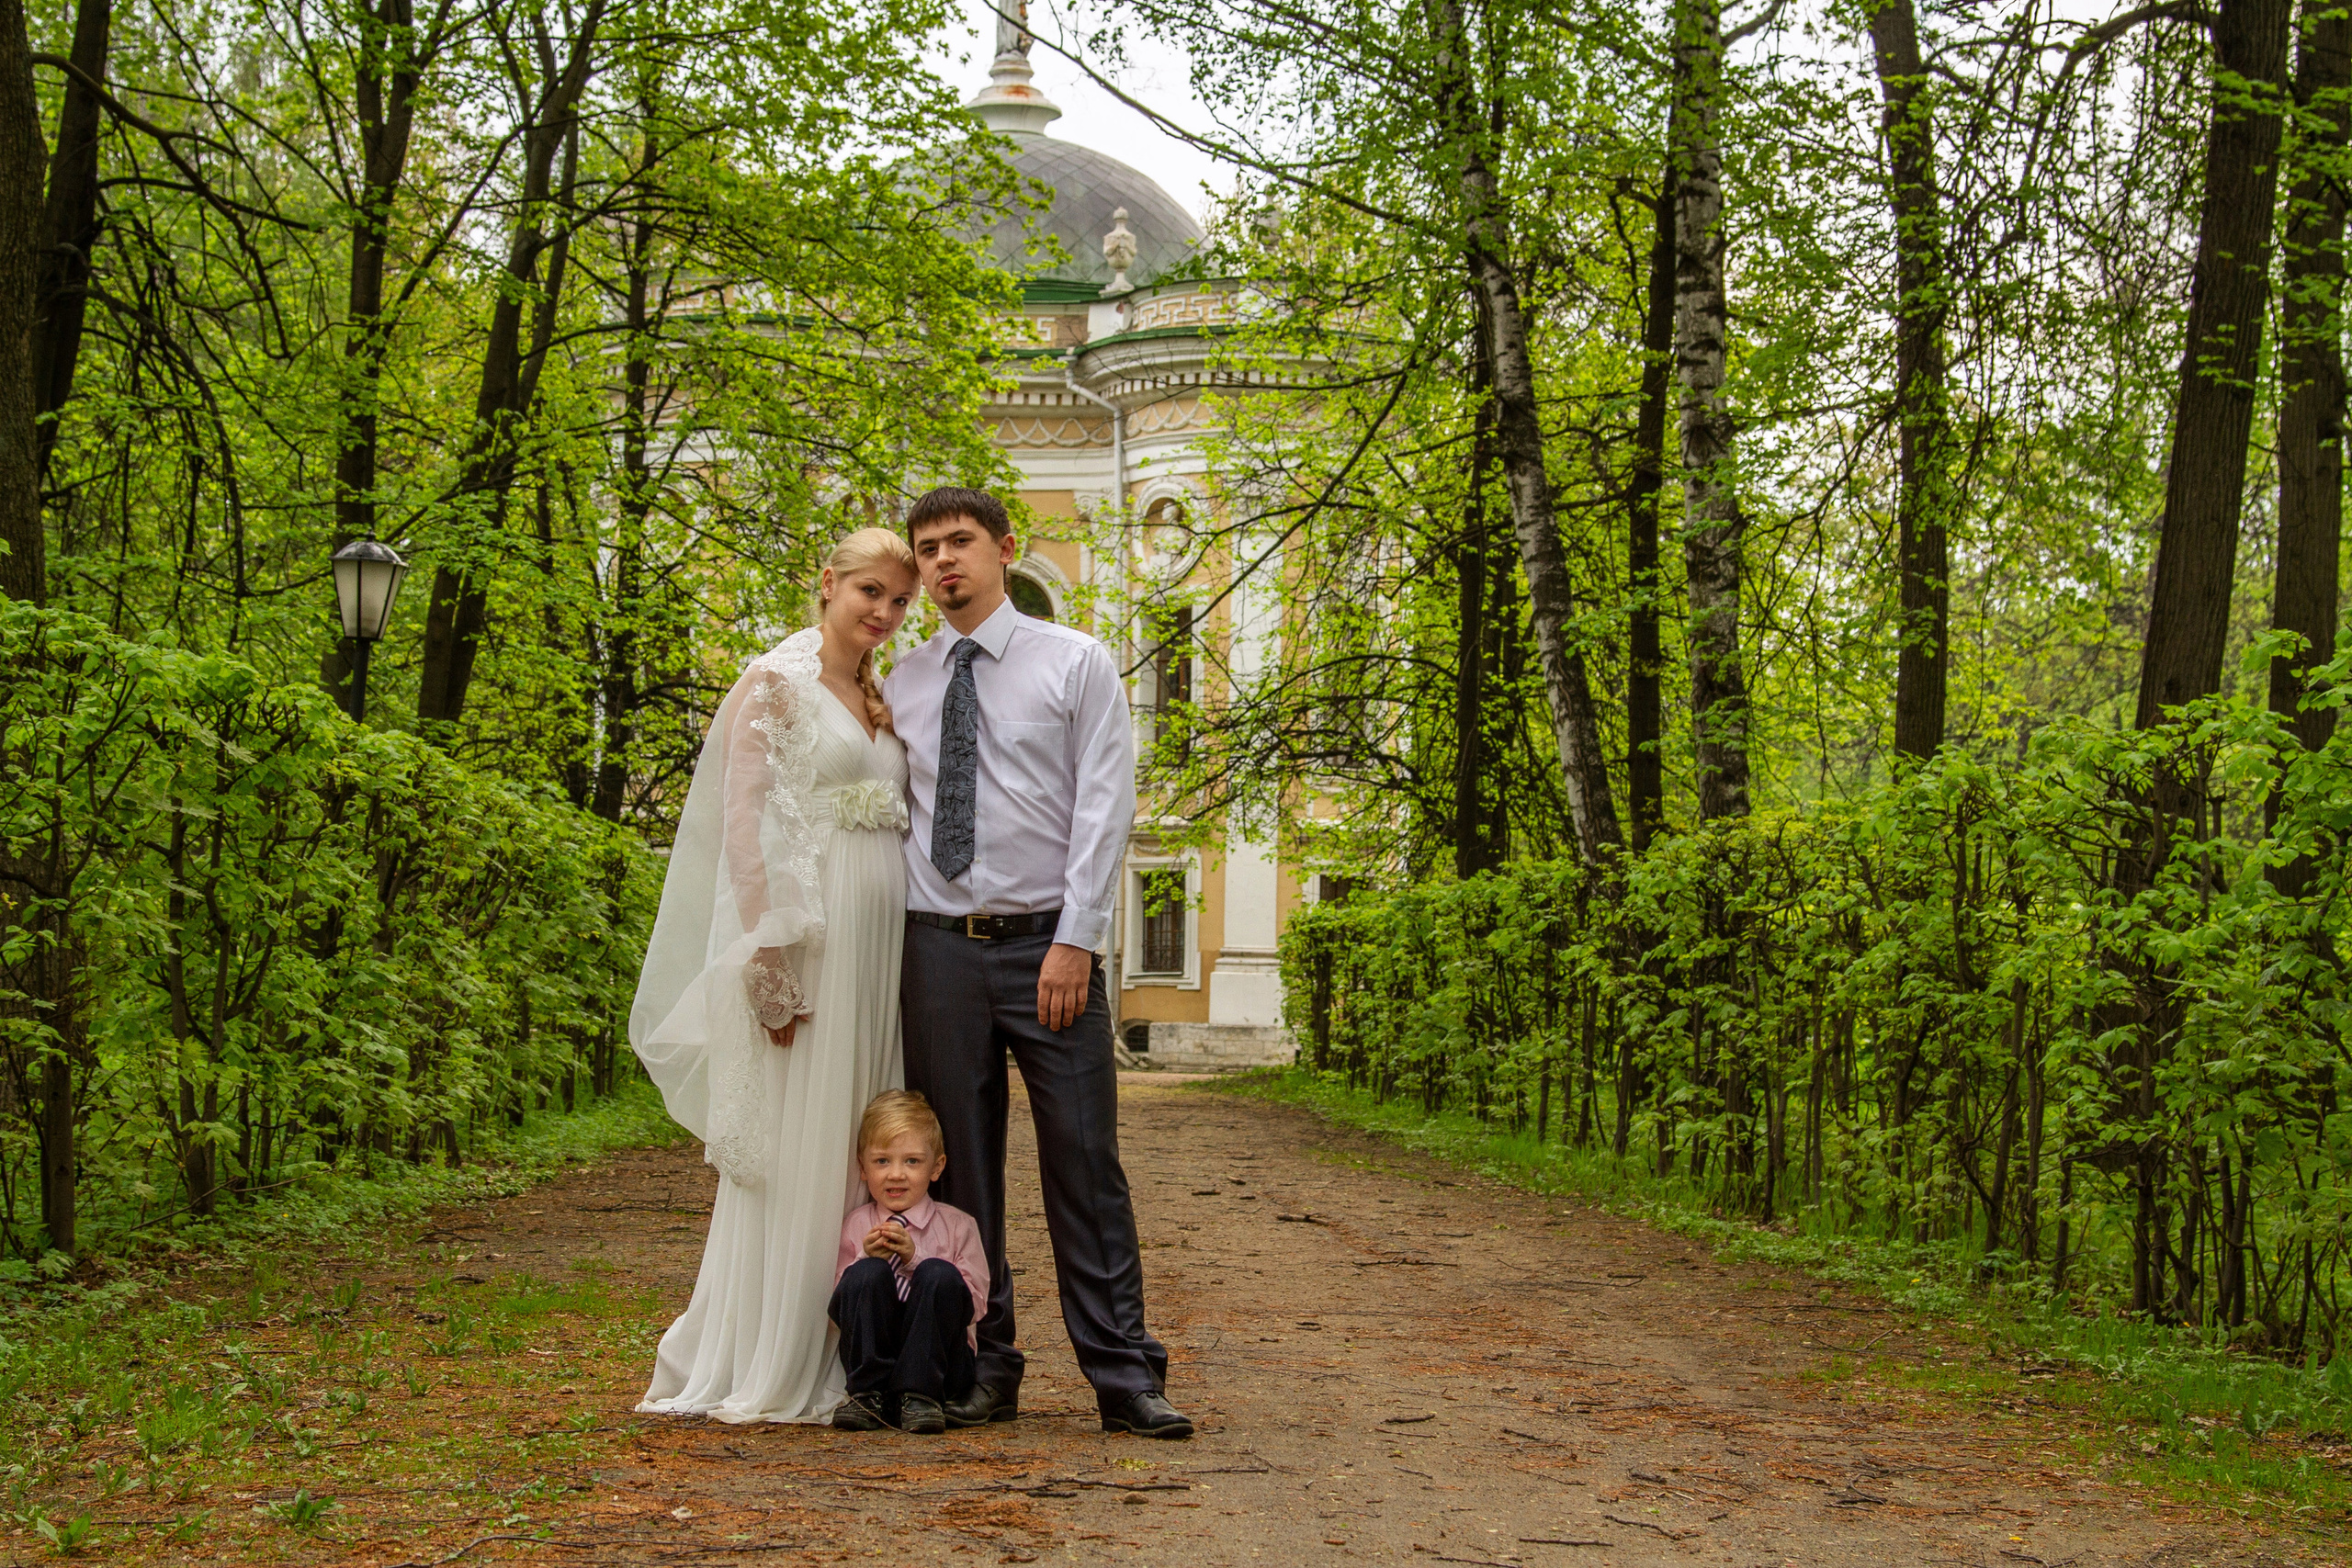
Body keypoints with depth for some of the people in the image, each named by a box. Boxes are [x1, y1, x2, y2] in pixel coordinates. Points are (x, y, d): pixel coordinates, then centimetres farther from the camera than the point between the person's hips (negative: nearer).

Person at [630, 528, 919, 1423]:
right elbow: (743, 820, -9)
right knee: (787, 1149, -5)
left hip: (877, 938, 7)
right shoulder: (776, 683, -3)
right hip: (803, 933, -7)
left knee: (857, 1146, 7)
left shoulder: (880, 706, 18)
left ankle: (828, 1359, 13)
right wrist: (771, 956, -17)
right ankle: (760, 1372, 2)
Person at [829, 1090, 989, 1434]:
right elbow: (836, 1311, 5)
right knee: (867, 1274, -25)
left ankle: (920, 1396, -22)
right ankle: (868, 1395, -16)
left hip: (938, 1364, -1)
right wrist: (866, 1261, -13)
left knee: (940, 1275, -27)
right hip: (871, 1359, 1)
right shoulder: (854, 1227, 9)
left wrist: (915, 1259, -13)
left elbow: (974, 1305, -3)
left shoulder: (957, 1226, 6)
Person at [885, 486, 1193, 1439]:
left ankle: (1123, 1376, -1)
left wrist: (1075, 940, -12)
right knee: (957, 1171, 4)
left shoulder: (1074, 664, 3)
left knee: (1085, 1163, -4)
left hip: (1047, 945, -3)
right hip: (938, 949, 3)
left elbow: (1105, 807, -3)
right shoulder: (901, 686, 13)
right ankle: (981, 1371, 12)